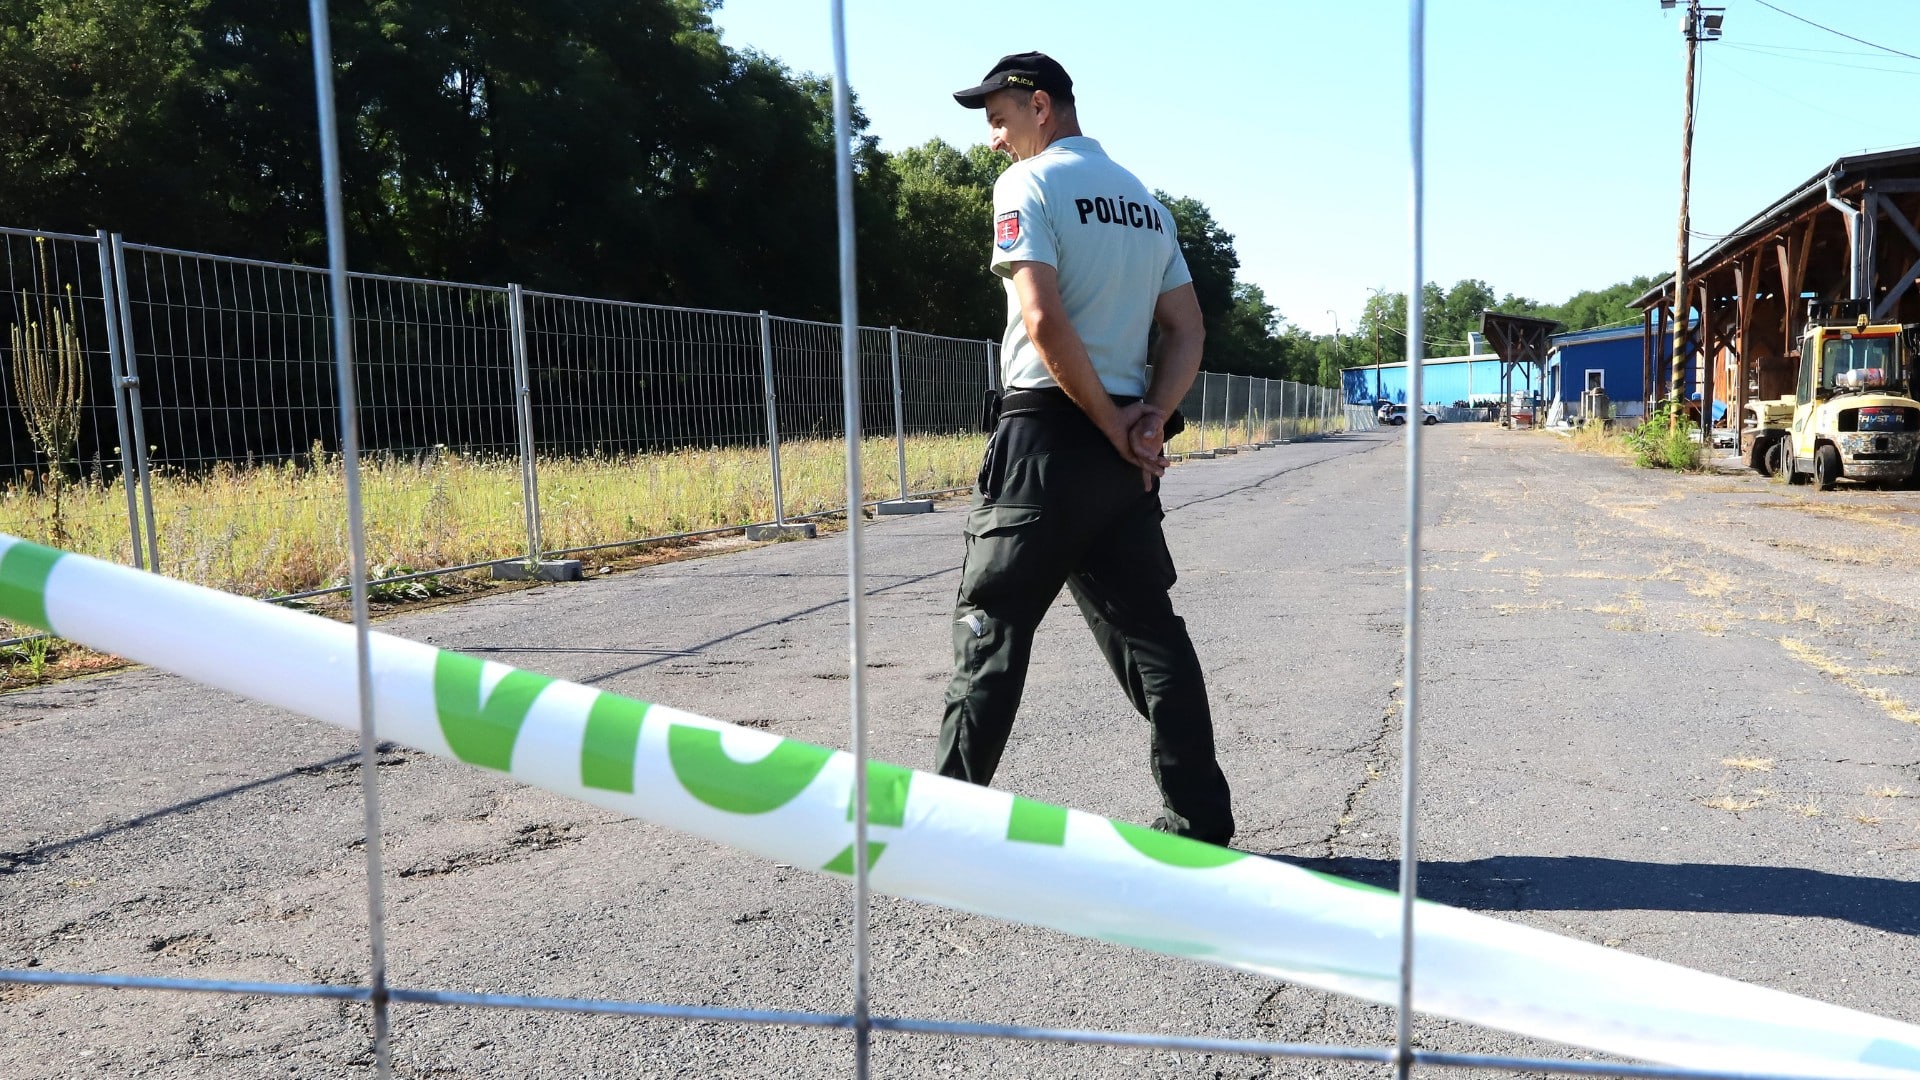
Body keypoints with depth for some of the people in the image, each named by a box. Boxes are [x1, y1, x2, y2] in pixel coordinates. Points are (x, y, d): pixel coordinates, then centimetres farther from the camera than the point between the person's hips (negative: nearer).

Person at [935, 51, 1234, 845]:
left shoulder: (1029, 184, -5)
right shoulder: (1145, 200, 18)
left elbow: (1043, 320, -18)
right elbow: (1187, 332, 13)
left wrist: (1113, 426, -12)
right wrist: (1150, 417, -1)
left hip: (1046, 432, -7)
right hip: (1124, 448, 7)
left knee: (990, 624, 0)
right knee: (1146, 628, 10)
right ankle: (1201, 821, 12)